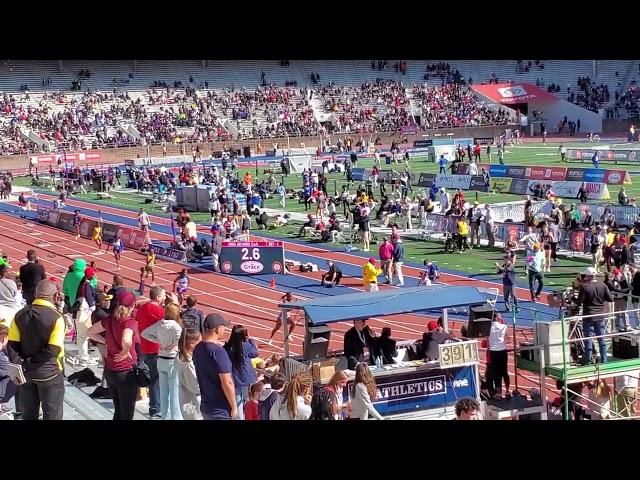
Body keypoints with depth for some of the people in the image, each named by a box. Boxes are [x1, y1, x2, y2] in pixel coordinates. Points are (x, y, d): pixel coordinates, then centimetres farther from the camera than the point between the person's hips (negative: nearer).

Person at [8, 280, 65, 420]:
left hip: (26, 371, 5)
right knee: (52, 415, 6)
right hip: (49, 372, -5)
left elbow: (12, 345, -1)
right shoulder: (56, 317, -16)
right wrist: (34, 359, -6)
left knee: (29, 414, 17)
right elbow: (54, 350, -21)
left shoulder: (20, 315, 0)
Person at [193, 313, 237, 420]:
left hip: (205, 407, 8)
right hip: (221, 411, -8)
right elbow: (227, 383, -22)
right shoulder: (218, 351, -21)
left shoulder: (197, 349, 4)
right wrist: (234, 407, -13)